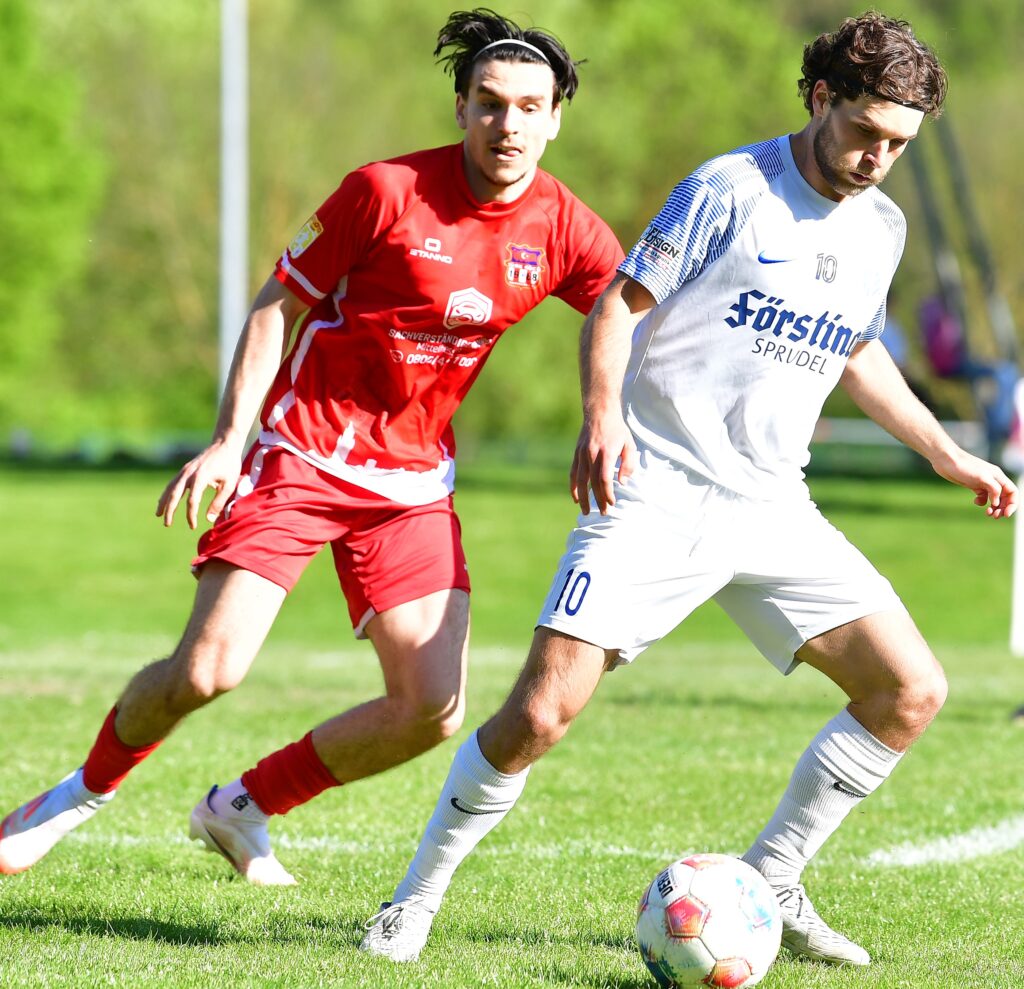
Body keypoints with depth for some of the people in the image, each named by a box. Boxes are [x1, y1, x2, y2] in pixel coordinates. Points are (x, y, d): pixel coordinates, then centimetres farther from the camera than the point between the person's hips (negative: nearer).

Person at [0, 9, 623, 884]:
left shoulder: (565, 230, -3)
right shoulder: (385, 191, -13)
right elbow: (281, 305, -5)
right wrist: (228, 440, -12)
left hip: (413, 478, 4)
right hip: (301, 452, -4)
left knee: (434, 709, -9)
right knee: (207, 671, -16)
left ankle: (243, 809, 14)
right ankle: (84, 793, 15)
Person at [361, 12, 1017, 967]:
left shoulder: (881, 229, 12)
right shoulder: (730, 188, -7)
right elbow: (620, 301, -6)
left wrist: (947, 454, 25)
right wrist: (600, 413, -22)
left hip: (773, 511, 6)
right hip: (655, 498, -6)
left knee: (912, 690, -4)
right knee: (540, 714, -15)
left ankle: (767, 886, 10)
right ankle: (417, 894, 5)